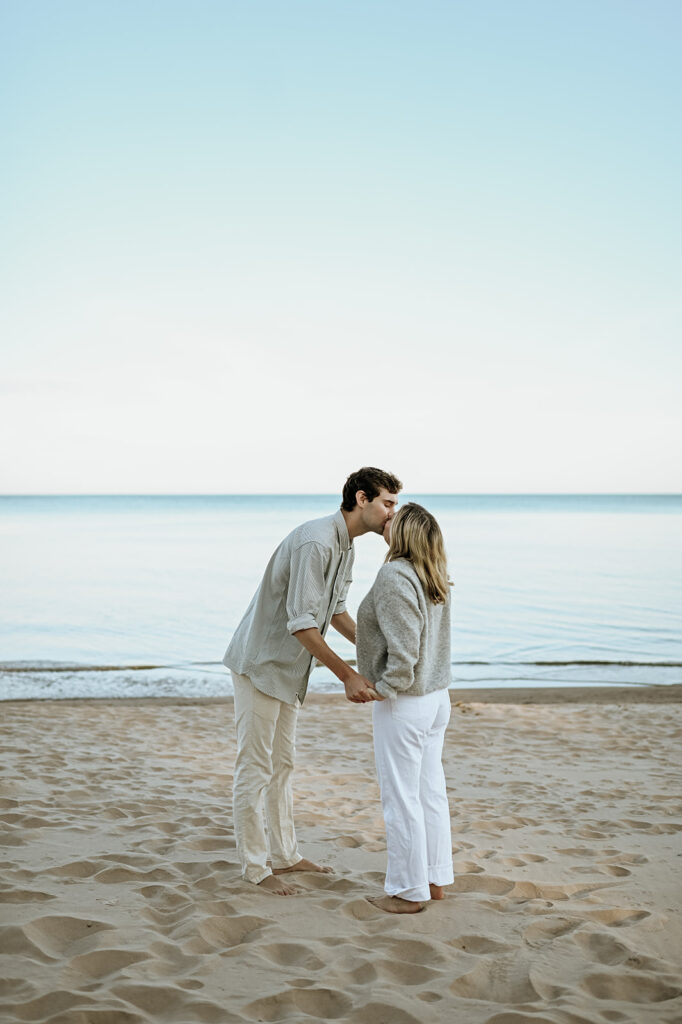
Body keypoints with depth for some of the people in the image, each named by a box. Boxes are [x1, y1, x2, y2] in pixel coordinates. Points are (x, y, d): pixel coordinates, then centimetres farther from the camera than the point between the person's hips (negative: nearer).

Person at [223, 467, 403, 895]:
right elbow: (302, 624, -28)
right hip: (261, 663, -10)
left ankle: (285, 855, 30)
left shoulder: (346, 547, 7)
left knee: (282, 764, 18)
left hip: (289, 668, 10)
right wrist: (347, 675, -28)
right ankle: (255, 867, 10)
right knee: (255, 768, 0)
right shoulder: (315, 542, -25)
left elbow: (336, 612, 18)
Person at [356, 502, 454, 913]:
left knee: (401, 798, 2)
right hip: (437, 697, 9)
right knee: (431, 791, 16)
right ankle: (435, 879, 27)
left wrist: (385, 689, -12)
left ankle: (409, 891, 13)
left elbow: (403, 650, -24)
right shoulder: (435, 578, 7)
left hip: (404, 705, -9)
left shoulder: (394, 577, -20)